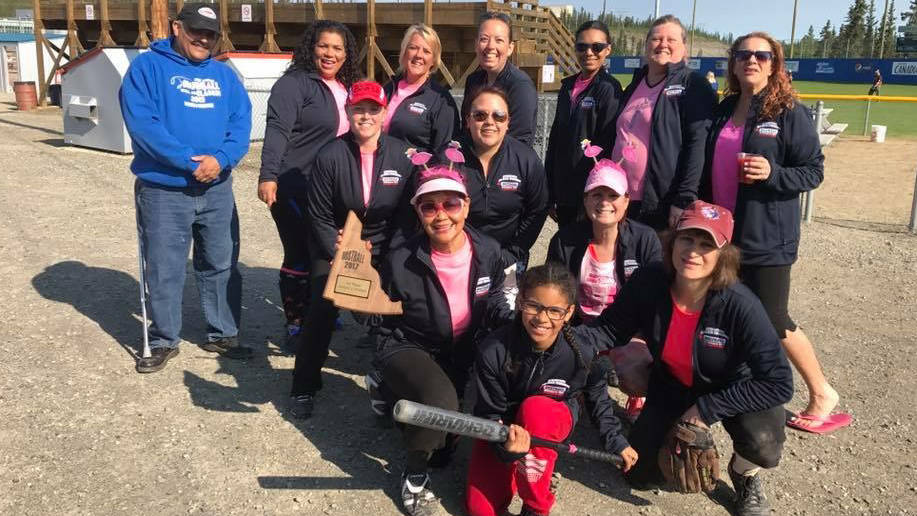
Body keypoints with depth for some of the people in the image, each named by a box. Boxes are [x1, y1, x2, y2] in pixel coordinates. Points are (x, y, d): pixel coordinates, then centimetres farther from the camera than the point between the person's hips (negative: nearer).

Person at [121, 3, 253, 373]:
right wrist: (190, 161, -20)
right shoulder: (147, 67, -3)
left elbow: (241, 122, 1)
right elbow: (142, 122, -15)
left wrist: (221, 159, -17)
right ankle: (163, 341, 21)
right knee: (164, 270, 4)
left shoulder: (224, 75, 11)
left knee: (222, 265, 12)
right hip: (162, 190, -4)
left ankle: (223, 334, 28)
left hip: (217, 189, 4)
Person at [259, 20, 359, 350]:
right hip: (293, 189, -7)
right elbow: (277, 131, -21)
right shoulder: (294, 83, -10)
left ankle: (315, 313, 32)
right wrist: (268, 176, -32)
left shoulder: (346, 88, 13)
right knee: (299, 256, -2)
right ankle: (295, 326, 11)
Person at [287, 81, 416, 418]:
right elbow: (320, 218, -6)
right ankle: (304, 387, -1)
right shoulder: (331, 156, -10)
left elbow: (406, 216, 0)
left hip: (386, 250, 2)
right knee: (323, 308, -19)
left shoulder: (401, 156, -6)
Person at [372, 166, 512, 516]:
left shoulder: (488, 251, -9)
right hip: (409, 349, -5)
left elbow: (492, 300, 9)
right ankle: (414, 475, -2)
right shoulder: (401, 261, -20)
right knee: (442, 402, -33)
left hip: (466, 353, 6)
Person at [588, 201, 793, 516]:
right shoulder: (648, 283, -26)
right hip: (672, 387, 3)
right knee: (639, 475, 5)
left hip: (731, 389, -3)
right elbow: (609, 330, -11)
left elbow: (778, 384, -30)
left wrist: (707, 408, -27)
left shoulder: (739, 304, -34)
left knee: (762, 448, -32)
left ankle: (744, 474, 6)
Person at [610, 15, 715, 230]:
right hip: (622, 202, 6)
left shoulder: (693, 85, -2)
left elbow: (697, 144, -12)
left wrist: (684, 200, -20)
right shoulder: (634, 86, 17)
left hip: (663, 207, -6)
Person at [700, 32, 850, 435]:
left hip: (767, 238, -6)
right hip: (722, 234, 6)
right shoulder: (723, 112, 9)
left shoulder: (789, 113, -8)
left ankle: (821, 393, 20)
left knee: (771, 322, 0)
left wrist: (772, 173, -26)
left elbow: (813, 171, -9)